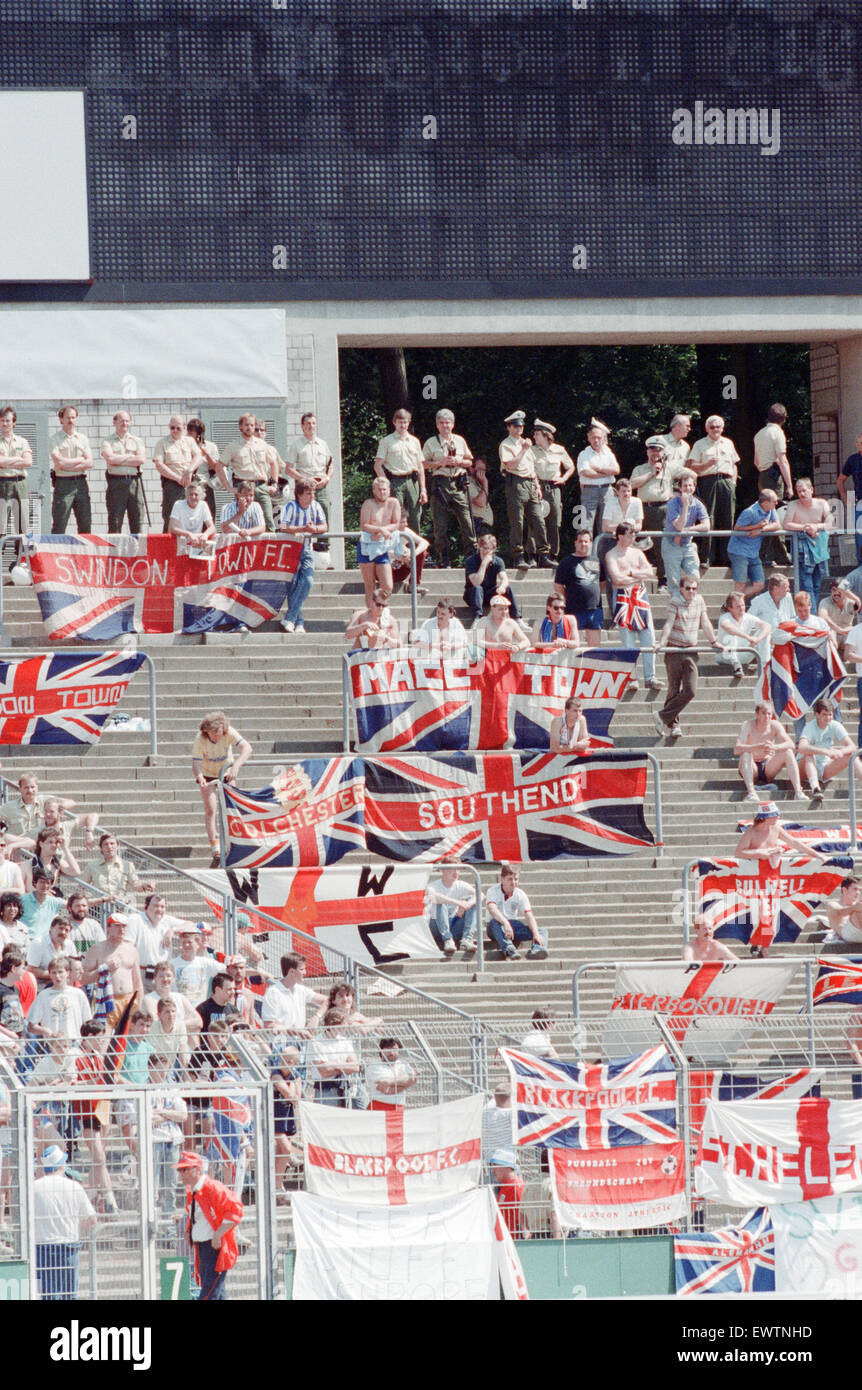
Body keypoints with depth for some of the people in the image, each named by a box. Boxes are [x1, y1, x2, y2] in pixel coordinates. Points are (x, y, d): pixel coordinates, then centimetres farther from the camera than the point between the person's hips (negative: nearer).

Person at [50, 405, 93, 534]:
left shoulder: (82, 439, 13)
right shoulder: (55, 439, 2)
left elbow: (89, 463, 3)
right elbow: (59, 462, -11)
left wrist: (68, 465, -9)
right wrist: (80, 460, -2)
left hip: (81, 483, 4)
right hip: (63, 483, -4)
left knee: (85, 524, 1)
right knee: (59, 525, -8)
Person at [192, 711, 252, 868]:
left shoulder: (229, 733, -29)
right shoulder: (200, 741, -29)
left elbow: (247, 748, -41)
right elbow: (196, 765, -32)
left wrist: (235, 766, -57)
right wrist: (199, 778, -55)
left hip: (227, 773, 1)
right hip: (208, 775, -1)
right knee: (210, 809, -12)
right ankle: (215, 848, -6)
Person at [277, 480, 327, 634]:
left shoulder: (316, 507, 6)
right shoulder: (290, 506, -9)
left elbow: (324, 527, 6)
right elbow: (283, 527, -19)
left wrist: (314, 529, -16)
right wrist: (303, 529, -26)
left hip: (306, 550, 4)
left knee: (308, 581, -13)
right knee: (293, 584, -8)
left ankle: (289, 618, -9)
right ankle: (298, 622, -3)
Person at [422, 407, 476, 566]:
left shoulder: (460, 441, 15)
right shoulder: (431, 443, 5)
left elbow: (470, 462, 18)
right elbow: (424, 464, 1)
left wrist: (459, 461, -2)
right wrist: (440, 463, -12)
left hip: (458, 483, 2)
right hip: (439, 484, -2)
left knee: (466, 521, -4)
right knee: (440, 525, -2)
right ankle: (443, 560, 3)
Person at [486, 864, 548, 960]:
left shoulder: (520, 894, 1)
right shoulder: (493, 891, -9)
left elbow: (529, 916, -9)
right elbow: (492, 909, -29)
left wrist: (536, 934, -27)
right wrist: (505, 923, -47)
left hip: (514, 925, 4)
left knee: (541, 932, -17)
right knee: (495, 922, -40)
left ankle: (536, 949, -52)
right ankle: (509, 950, -62)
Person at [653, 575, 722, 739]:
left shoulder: (699, 601, 8)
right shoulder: (675, 603, -6)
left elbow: (705, 624, 16)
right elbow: (668, 624, -17)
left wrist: (714, 642, 20)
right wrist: (662, 643, -28)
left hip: (691, 653, 4)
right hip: (674, 651, -4)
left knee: (690, 691, -6)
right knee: (674, 691, -1)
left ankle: (662, 716, 5)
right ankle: (673, 725, 9)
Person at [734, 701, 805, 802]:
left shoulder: (775, 725, -8)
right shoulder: (748, 725, -16)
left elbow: (790, 744, -20)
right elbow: (736, 750, -29)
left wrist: (774, 747, -41)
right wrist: (759, 747, -43)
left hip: (768, 769, 3)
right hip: (752, 768, -3)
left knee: (788, 752, -18)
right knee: (746, 754, -32)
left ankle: (797, 791, -27)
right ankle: (750, 791, -43)